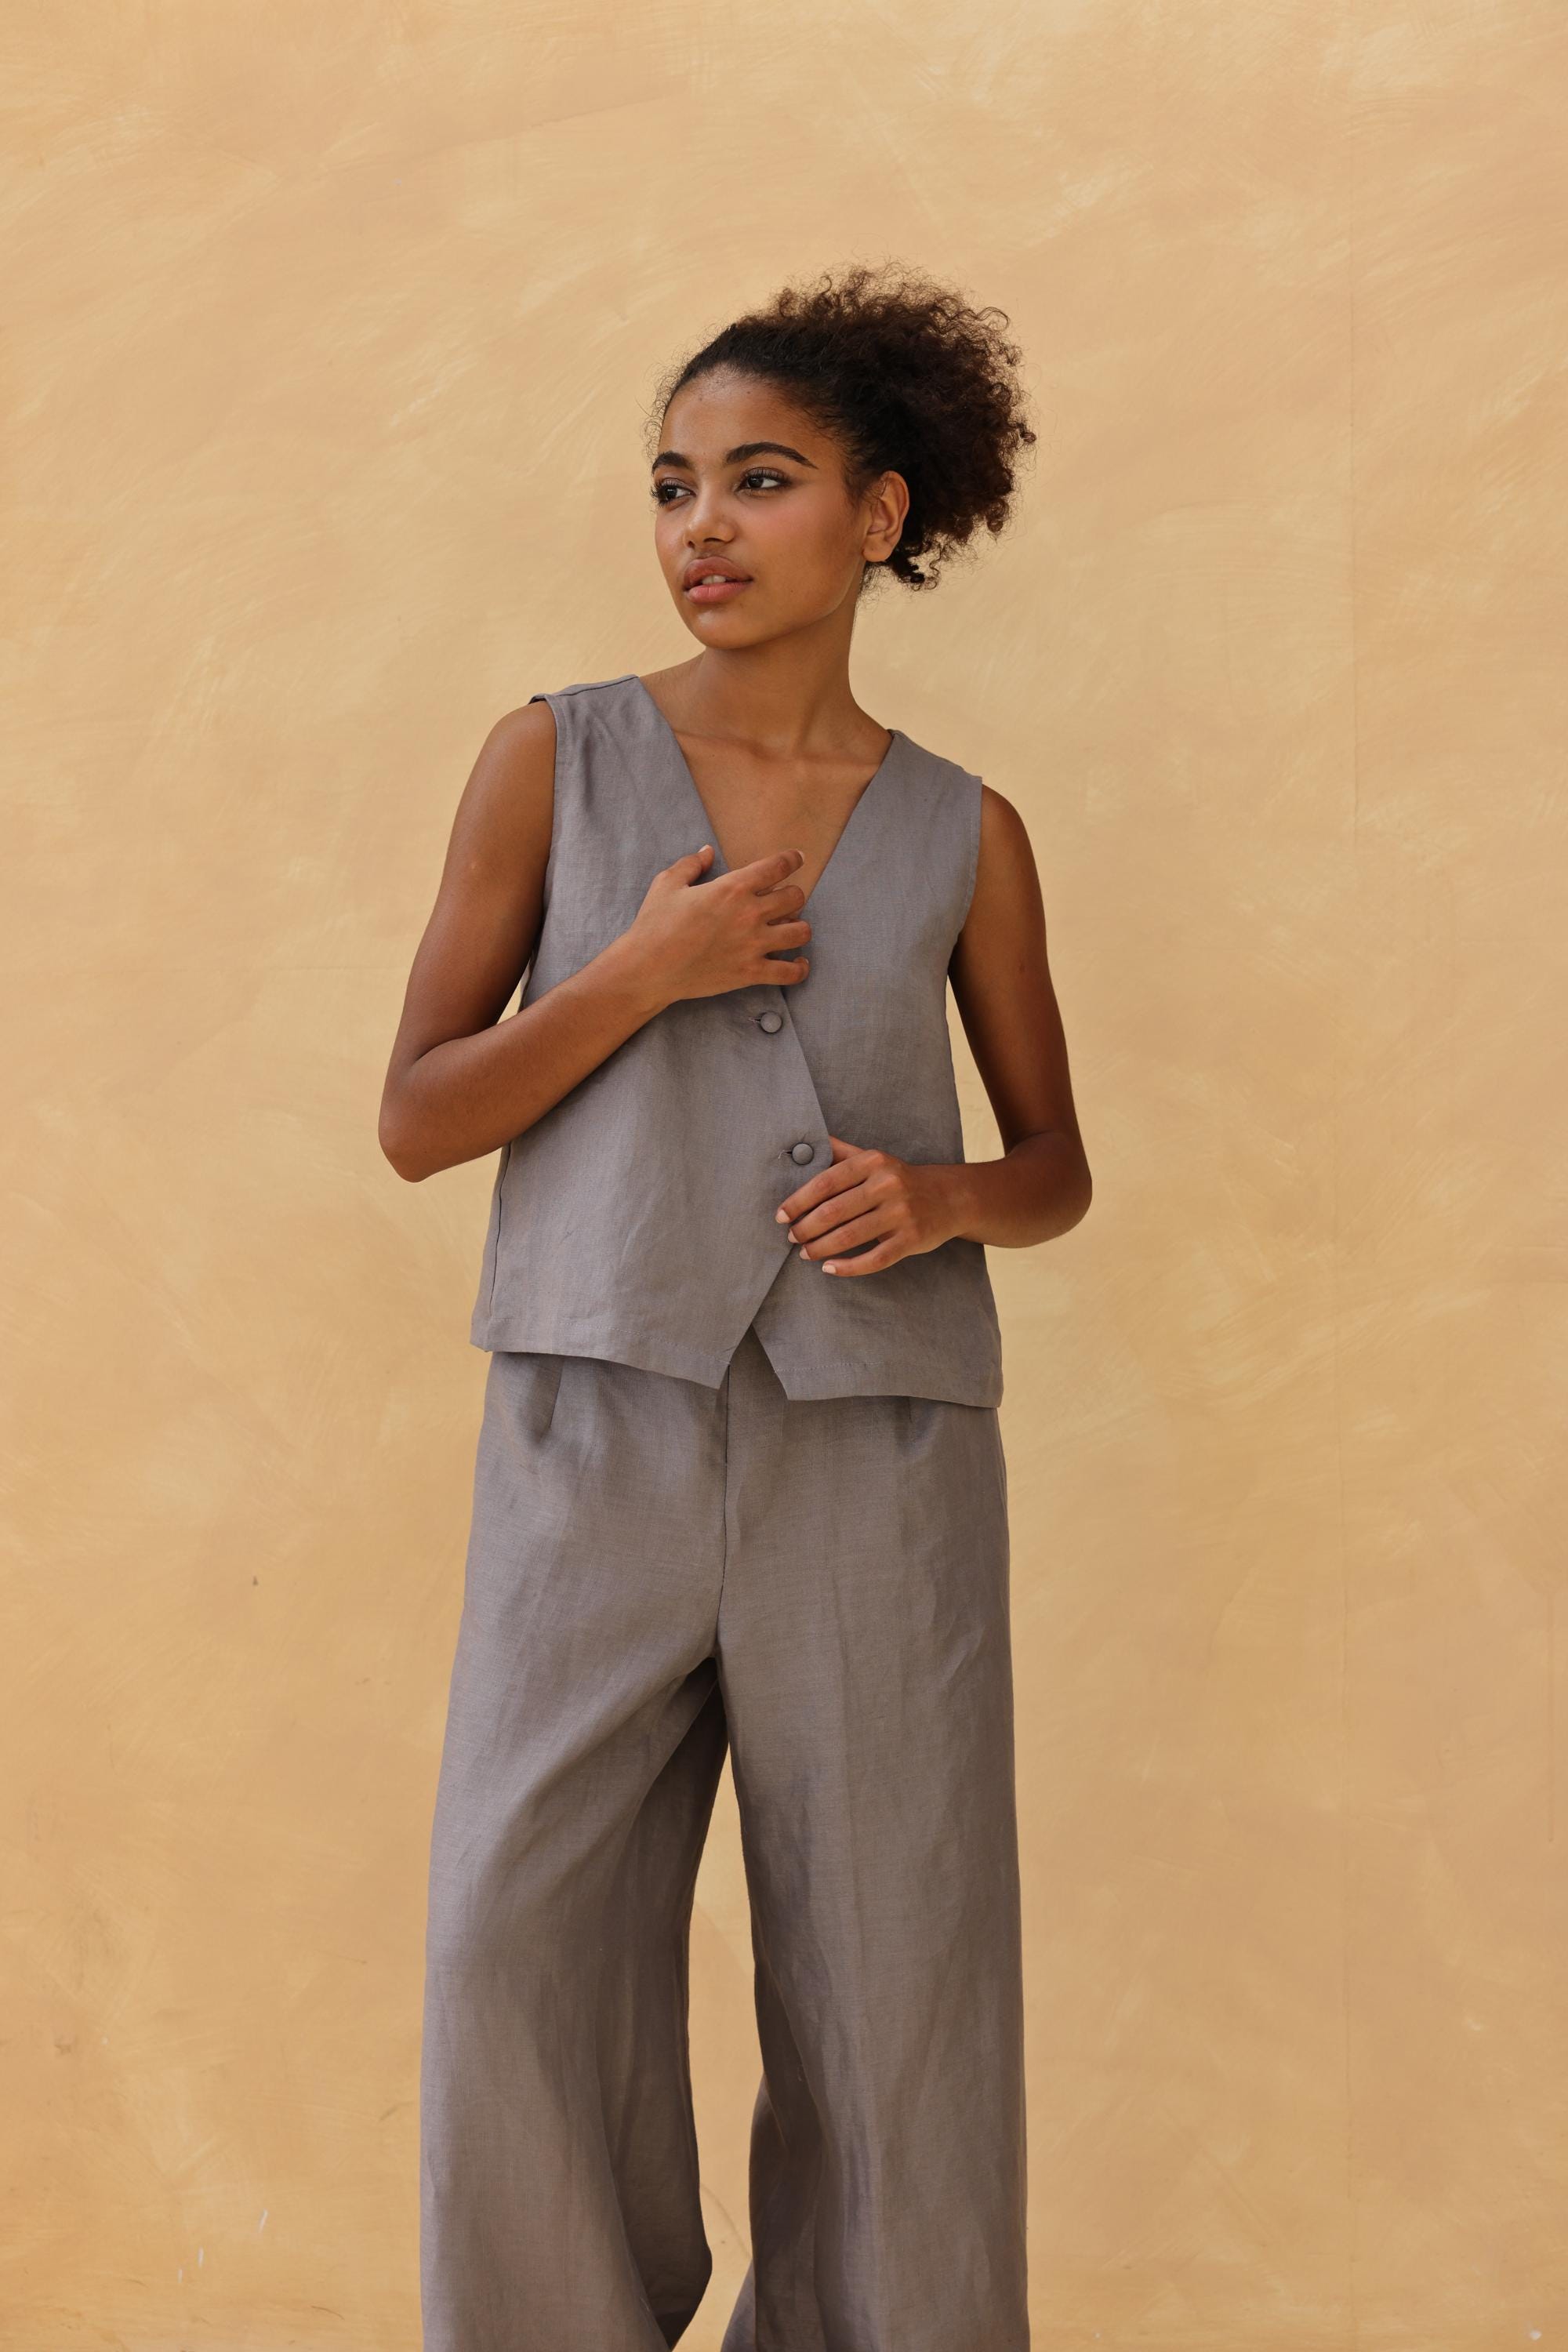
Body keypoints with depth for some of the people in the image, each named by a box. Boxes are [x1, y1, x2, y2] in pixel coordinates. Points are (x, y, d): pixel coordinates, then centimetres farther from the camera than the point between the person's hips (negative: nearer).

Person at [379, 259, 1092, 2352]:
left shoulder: (962, 834, 7)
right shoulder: (556, 762, 5)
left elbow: (1056, 1169, 16)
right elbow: (416, 1121, 3)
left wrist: (941, 1198, -7)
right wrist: (642, 974, -9)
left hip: (876, 1451, 1)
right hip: (598, 1434, 0)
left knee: (892, 1983, 4)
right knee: (519, 1963, -1)